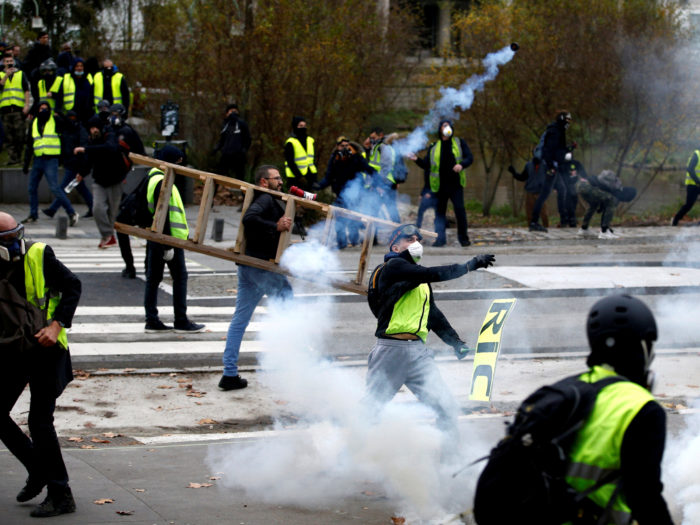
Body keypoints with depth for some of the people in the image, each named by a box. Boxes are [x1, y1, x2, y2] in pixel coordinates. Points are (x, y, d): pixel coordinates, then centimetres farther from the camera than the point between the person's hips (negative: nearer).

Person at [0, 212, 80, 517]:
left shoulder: (39, 256, -10)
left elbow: (72, 286, -2)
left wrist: (57, 325, -13)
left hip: (45, 348, -4)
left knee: (39, 421, -9)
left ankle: (60, 496, 0)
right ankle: (38, 470, 29)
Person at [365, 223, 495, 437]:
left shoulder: (420, 278, 22)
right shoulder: (393, 267, -6)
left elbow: (433, 314, 28)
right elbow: (434, 274, -17)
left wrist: (455, 341, 17)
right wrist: (471, 265, -12)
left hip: (419, 351, 7)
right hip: (392, 350, -7)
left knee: (447, 407, -4)